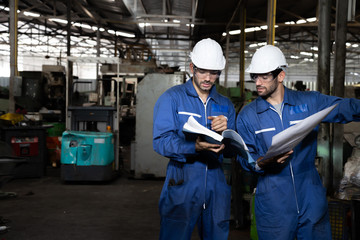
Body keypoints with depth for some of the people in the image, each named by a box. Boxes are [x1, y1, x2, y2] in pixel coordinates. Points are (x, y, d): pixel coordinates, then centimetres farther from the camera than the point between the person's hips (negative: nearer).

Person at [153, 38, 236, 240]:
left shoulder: (225, 105, 15)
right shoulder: (172, 98, 0)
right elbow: (161, 141, -12)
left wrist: (226, 133, -12)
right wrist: (194, 147, -28)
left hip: (216, 188, 4)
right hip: (181, 187, -4)